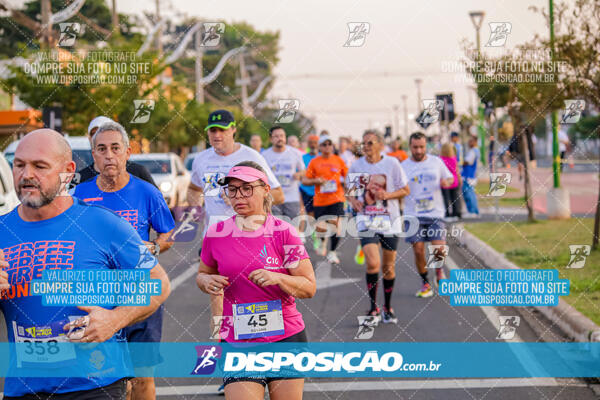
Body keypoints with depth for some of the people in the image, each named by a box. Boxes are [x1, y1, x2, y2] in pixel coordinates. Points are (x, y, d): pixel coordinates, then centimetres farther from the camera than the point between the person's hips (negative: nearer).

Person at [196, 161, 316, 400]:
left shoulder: (283, 232, -4)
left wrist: (277, 278, -21)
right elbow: (202, 273, 18)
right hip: (237, 342, 0)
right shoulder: (216, 234, 1)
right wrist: (207, 282, -5)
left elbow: (309, 287, -4)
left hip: (287, 337, 0)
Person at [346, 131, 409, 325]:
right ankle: (374, 307, -1)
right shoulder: (357, 165, 2)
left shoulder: (392, 163, -3)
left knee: (389, 266, 10)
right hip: (366, 220, 0)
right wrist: (353, 200, -6)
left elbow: (405, 190, 2)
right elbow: (349, 190, 16)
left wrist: (387, 195, -15)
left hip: (390, 220, 0)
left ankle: (387, 307, 28)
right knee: (373, 263, -17)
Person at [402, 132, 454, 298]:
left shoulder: (436, 162, 5)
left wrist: (446, 182, -7)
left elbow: (450, 178, 16)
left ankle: (439, 271, 20)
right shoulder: (403, 167, 2)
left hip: (435, 214, 0)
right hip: (413, 216, 0)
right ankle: (425, 283, 13)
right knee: (418, 250, -5)